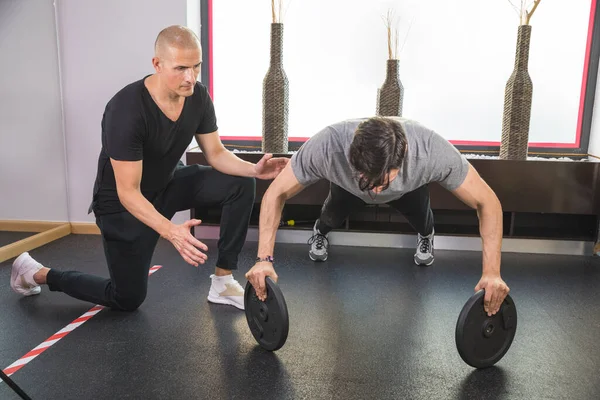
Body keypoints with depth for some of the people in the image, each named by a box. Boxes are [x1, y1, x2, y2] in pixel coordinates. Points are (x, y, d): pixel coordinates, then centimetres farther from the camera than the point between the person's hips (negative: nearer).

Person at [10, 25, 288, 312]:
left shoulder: (198, 97, -14)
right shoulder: (126, 110, -34)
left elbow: (216, 154, -4)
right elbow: (128, 193, -33)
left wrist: (254, 169, -24)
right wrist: (171, 231, -48)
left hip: (169, 183, 6)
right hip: (123, 204, -6)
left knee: (241, 185, -13)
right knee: (128, 300, 6)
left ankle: (222, 283, -3)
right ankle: (37, 273, 28)